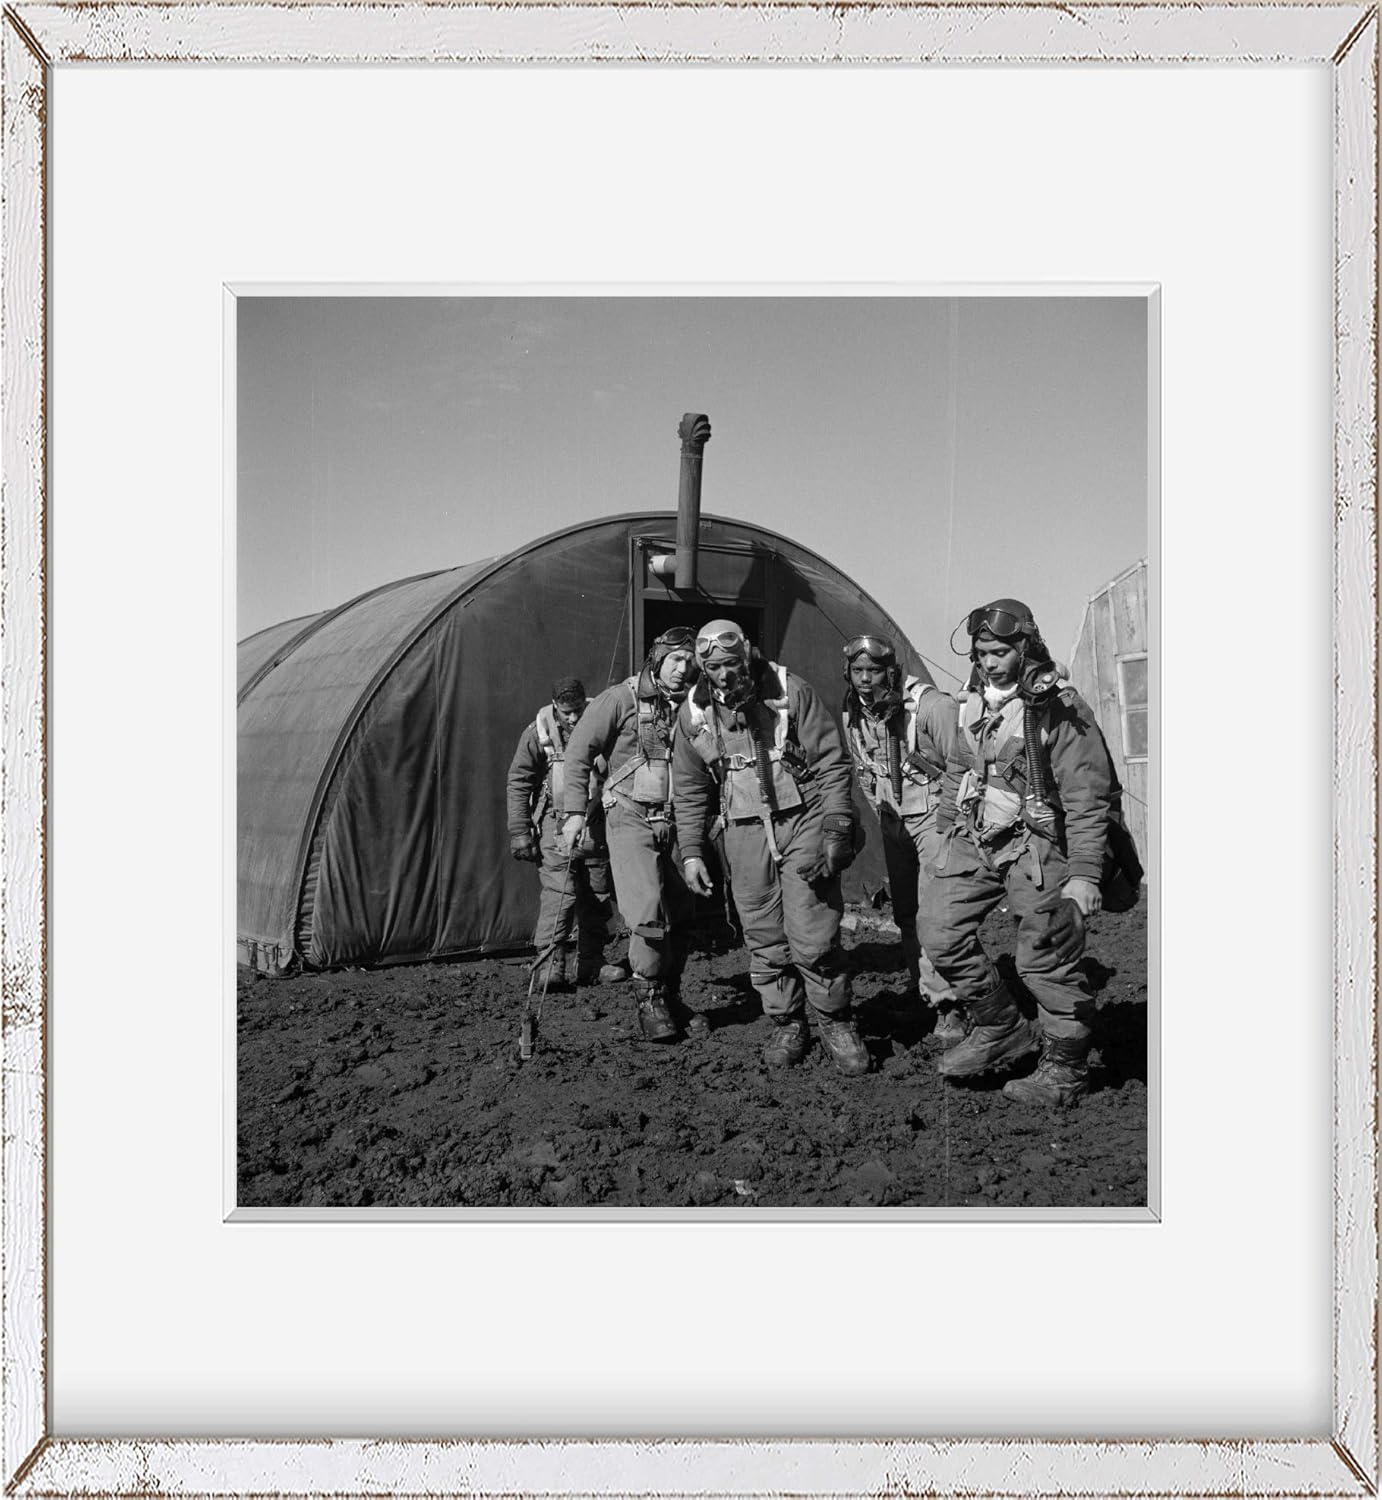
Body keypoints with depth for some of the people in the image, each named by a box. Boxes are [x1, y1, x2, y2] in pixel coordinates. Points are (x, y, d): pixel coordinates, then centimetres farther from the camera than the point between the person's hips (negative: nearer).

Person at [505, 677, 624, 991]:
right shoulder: (538, 732, -8)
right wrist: (519, 832, -6)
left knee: (597, 895, 8)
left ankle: (590, 962, 20)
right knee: (559, 894, -14)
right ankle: (550, 963, -11)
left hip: (596, 827, 4)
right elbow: (518, 783, -2)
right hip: (557, 826, -3)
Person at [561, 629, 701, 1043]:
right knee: (649, 912, -16)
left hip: (675, 821, 5)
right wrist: (576, 811, -8)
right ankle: (649, 1001, -1)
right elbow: (579, 753, -3)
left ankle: (670, 1000, 21)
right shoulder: (621, 699, -5)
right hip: (630, 818, -4)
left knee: (678, 915, 6)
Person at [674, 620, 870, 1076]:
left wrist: (835, 831, -11)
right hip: (744, 833, 3)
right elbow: (690, 792, 12)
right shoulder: (693, 714, 4)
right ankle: (787, 1024, 23)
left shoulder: (790, 692, -6)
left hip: (803, 822, -3)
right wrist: (691, 851, 6)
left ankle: (835, 1022, 13)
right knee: (765, 941, 5)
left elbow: (832, 764, -5)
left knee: (813, 939, -8)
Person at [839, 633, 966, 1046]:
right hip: (893, 819, 7)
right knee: (905, 914, 12)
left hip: (936, 814, -7)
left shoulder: (930, 705, -21)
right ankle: (924, 992, 27)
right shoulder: (851, 715, 1)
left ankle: (947, 1007, -11)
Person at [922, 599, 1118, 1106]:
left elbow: (1086, 797, -13)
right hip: (972, 841, 7)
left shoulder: (1059, 709, -12)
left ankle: (1065, 1068, 17)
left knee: (1047, 959, -3)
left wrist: (1084, 873, -17)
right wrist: (949, 834, 21)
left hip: (1035, 846, -7)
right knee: (940, 929, 1)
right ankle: (1002, 1032, 18)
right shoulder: (972, 705, 9)